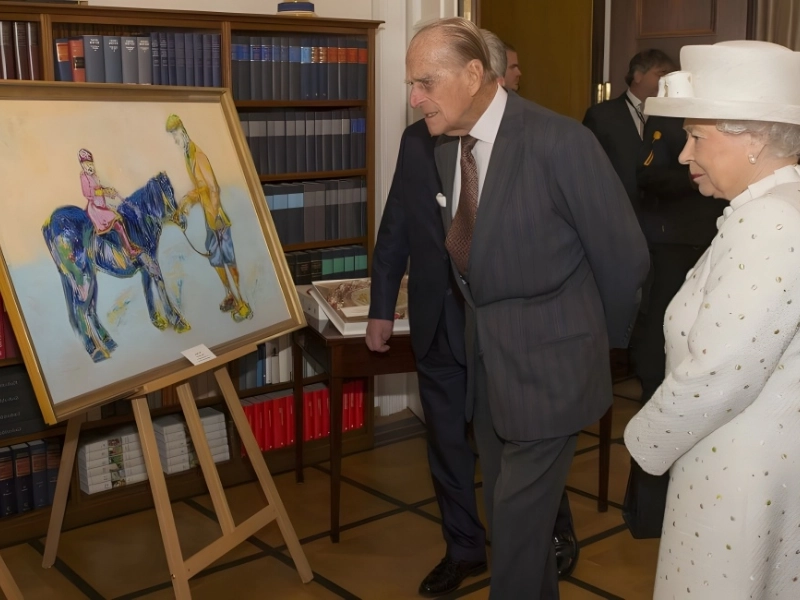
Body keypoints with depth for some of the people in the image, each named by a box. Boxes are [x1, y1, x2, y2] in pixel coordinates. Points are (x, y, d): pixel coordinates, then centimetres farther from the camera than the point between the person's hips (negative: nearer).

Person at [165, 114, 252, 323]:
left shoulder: (199, 156, -19)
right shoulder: (187, 156, 10)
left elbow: (214, 187, -22)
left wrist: (217, 214, -24)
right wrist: (184, 204, 12)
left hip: (217, 214, -9)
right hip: (208, 215, 9)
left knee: (228, 258, -5)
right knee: (215, 257, 15)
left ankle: (242, 303, 1)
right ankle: (230, 295, 28)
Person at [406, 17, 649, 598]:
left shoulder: (561, 142, -20)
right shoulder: (445, 148, 2)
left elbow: (624, 254, -11)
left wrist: (605, 336, 3)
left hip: (547, 359, -7)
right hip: (486, 355, 7)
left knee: (520, 509, 2)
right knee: (504, 501, 19)